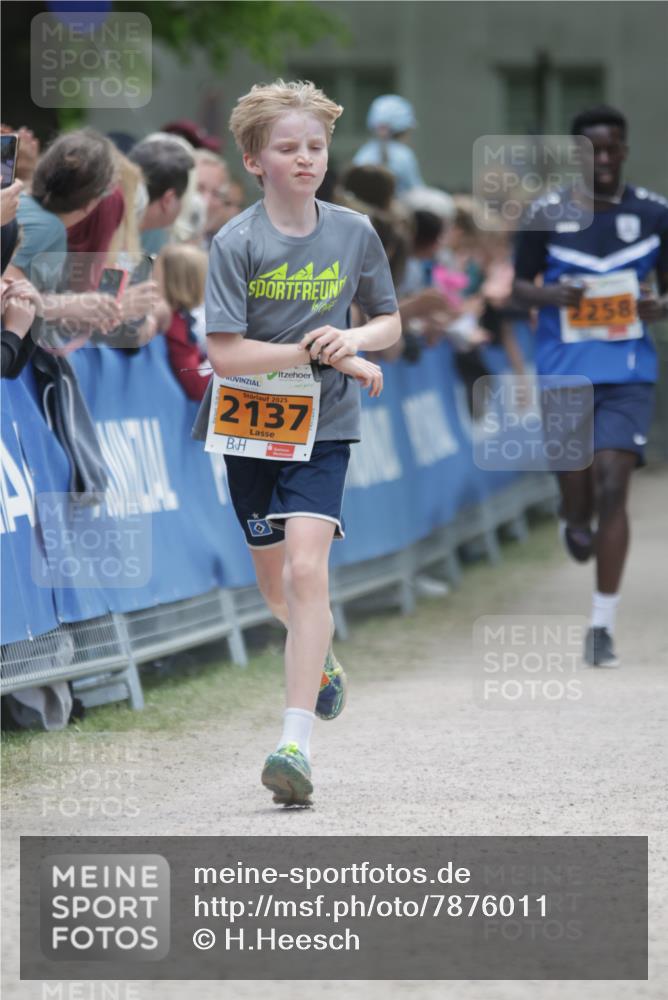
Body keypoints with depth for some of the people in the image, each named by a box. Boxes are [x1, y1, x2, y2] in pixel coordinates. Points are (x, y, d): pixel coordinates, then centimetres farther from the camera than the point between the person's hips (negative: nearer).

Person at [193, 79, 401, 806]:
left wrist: (355, 339, -12)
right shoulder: (237, 243, -10)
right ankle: (321, 657, 50)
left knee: (307, 567, -19)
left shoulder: (354, 234, -2)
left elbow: (390, 321, 11)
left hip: (323, 425, -1)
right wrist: (316, 350, -20)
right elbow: (225, 353, -15)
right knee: (275, 585, 15)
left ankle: (295, 742, -22)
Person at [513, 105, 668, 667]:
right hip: (564, 373, 0)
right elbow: (519, 285, 8)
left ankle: (603, 627, -9)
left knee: (612, 487, -12)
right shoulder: (546, 215, -1)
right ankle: (575, 523, 46)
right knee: (577, 488, 5)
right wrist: (551, 295, -14)